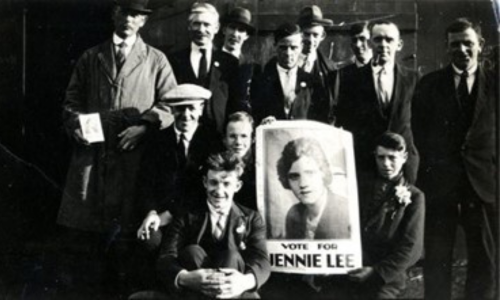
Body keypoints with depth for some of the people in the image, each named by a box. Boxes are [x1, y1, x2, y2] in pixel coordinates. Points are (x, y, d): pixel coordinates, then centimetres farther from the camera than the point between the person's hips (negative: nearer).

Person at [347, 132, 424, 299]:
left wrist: (377, 271, -13)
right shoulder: (364, 189, 17)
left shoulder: (414, 197, 5)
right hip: (353, 270, 3)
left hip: (387, 276, -3)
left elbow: (411, 248, -3)